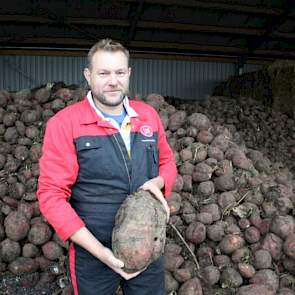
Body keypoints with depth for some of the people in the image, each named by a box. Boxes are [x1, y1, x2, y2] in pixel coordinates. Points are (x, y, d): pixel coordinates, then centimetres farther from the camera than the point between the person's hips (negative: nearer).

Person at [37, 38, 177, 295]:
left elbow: (167, 161, 13)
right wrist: (99, 251, -19)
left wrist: (158, 182, -11)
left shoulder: (148, 115, 1)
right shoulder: (65, 123, -13)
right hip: (93, 253, -3)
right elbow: (52, 194, -15)